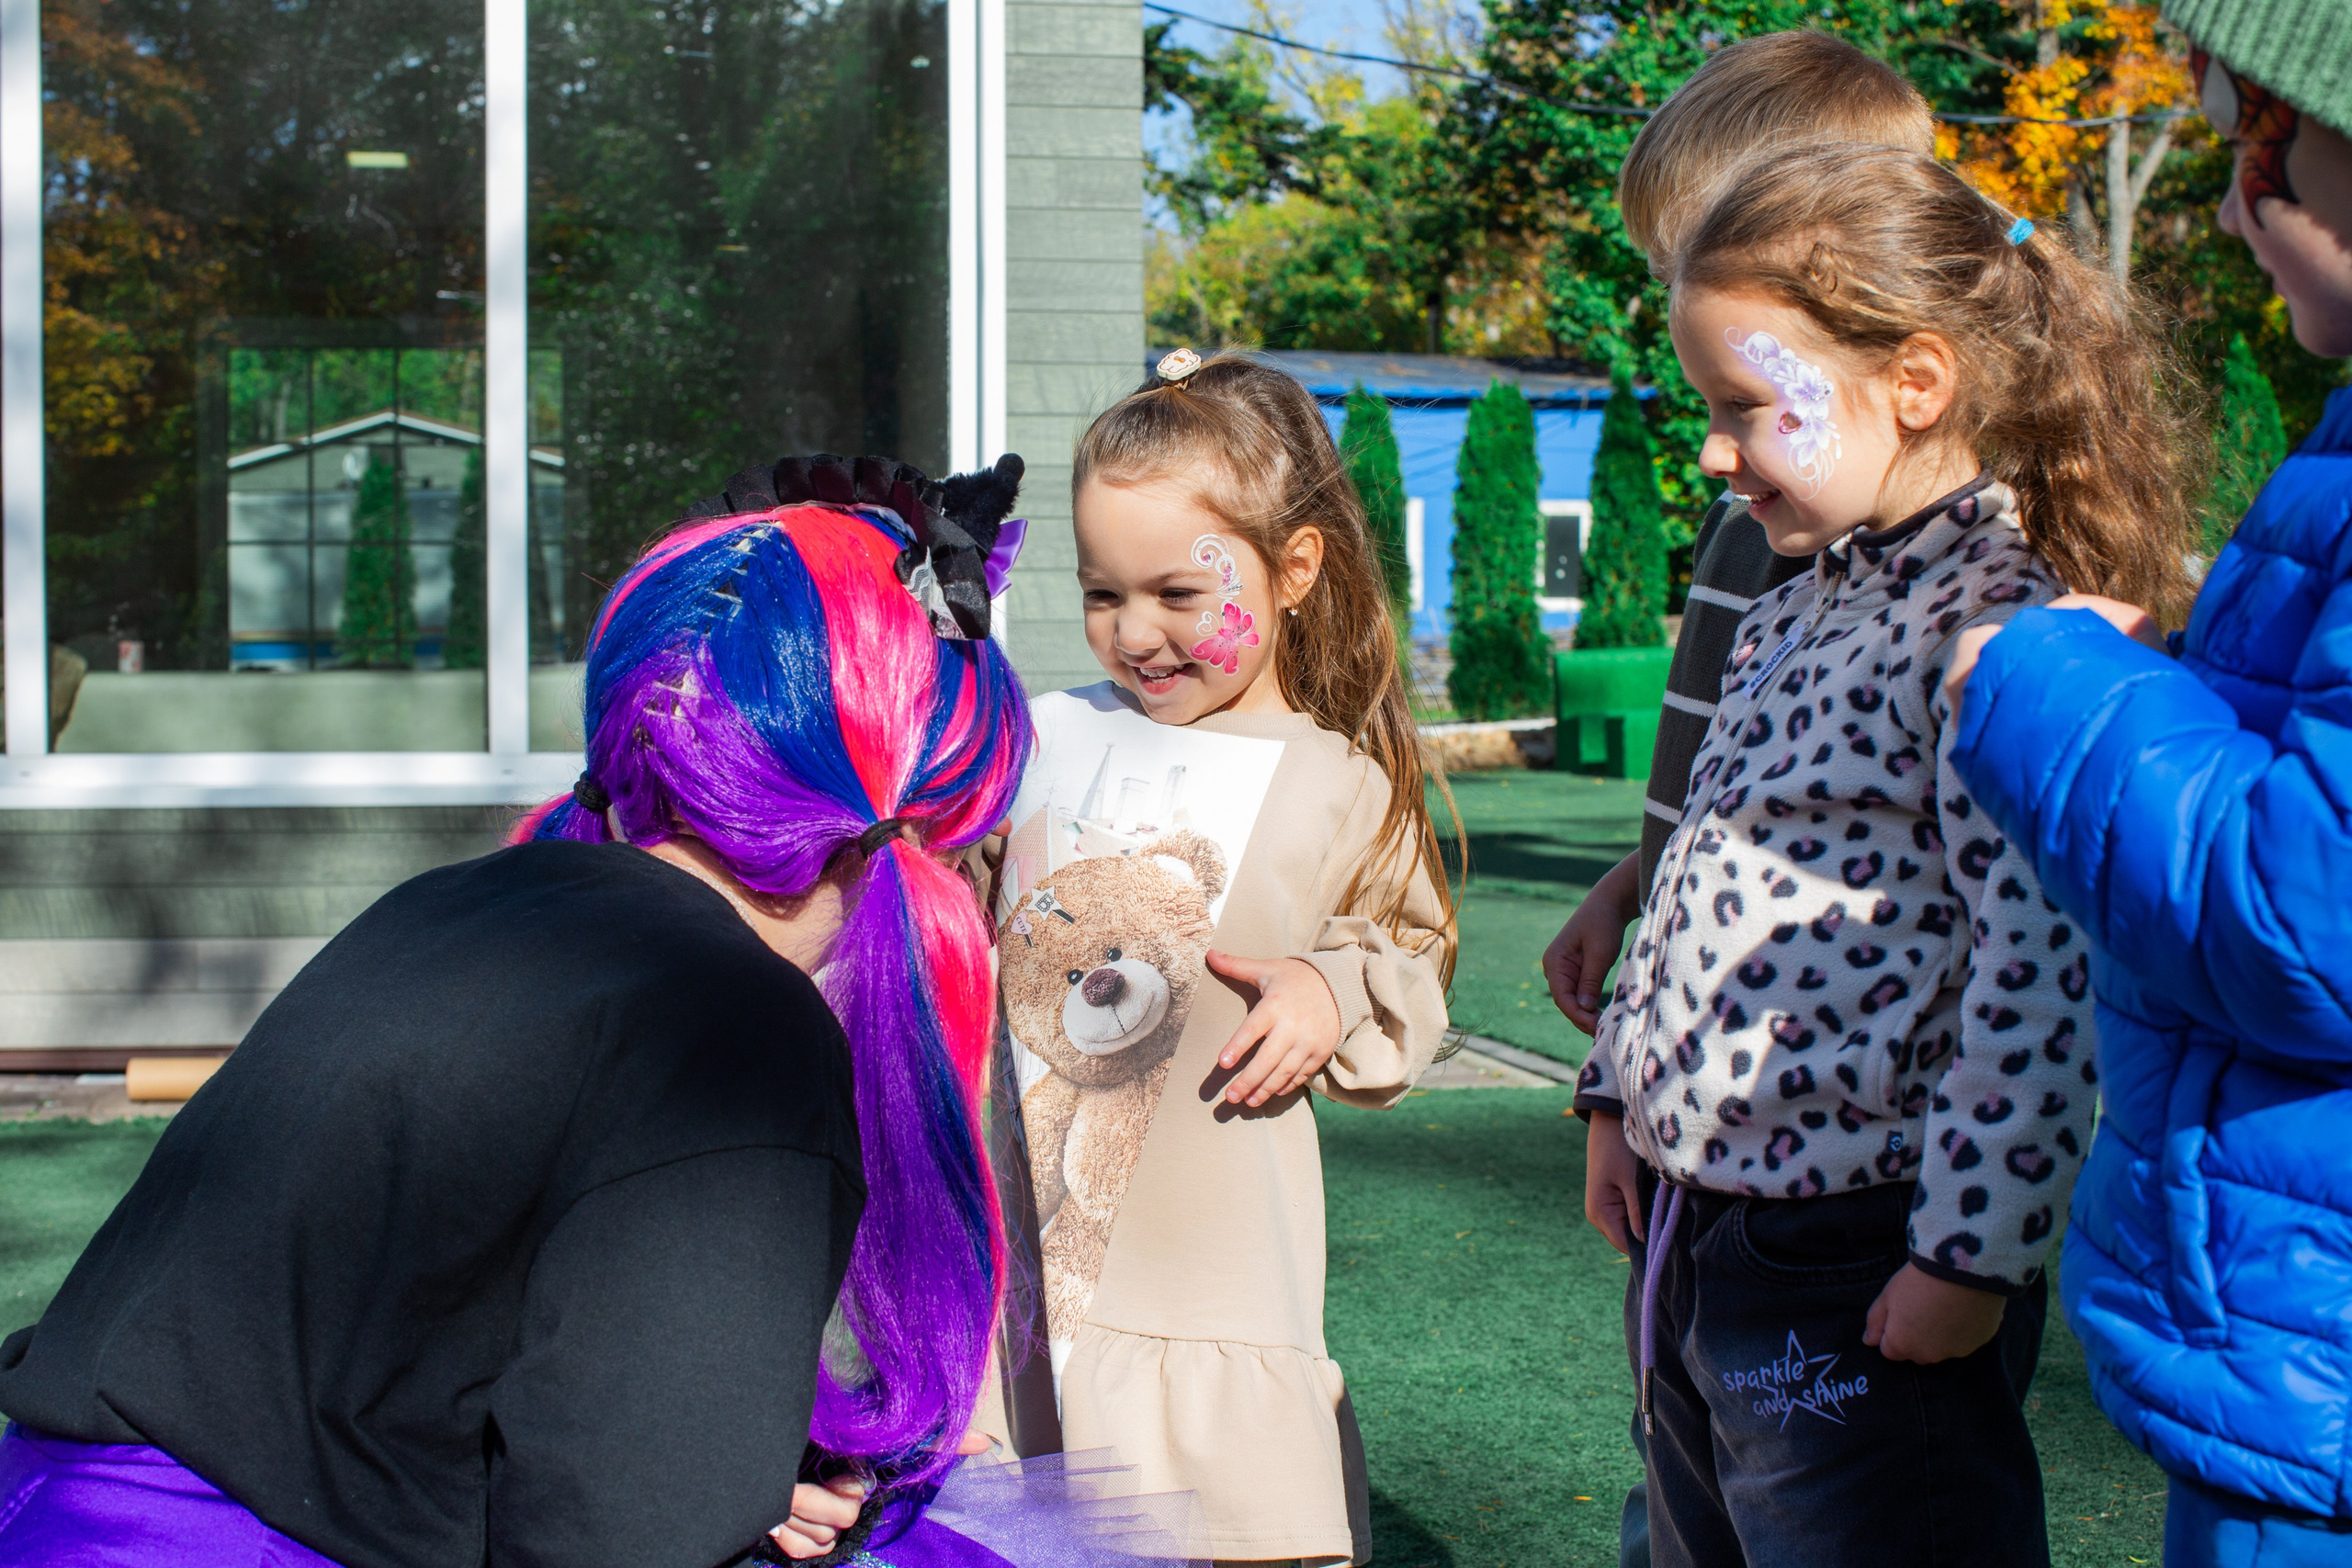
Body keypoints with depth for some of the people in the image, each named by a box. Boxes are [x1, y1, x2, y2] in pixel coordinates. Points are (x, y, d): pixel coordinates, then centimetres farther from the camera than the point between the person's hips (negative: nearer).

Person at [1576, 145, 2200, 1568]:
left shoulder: (2000, 626, -18)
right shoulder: (1807, 604, 11)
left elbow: (2043, 966, -24)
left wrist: (1972, 1255, -24)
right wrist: (1624, 1096, 20)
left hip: (1853, 1280, -9)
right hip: (1689, 1238, 9)